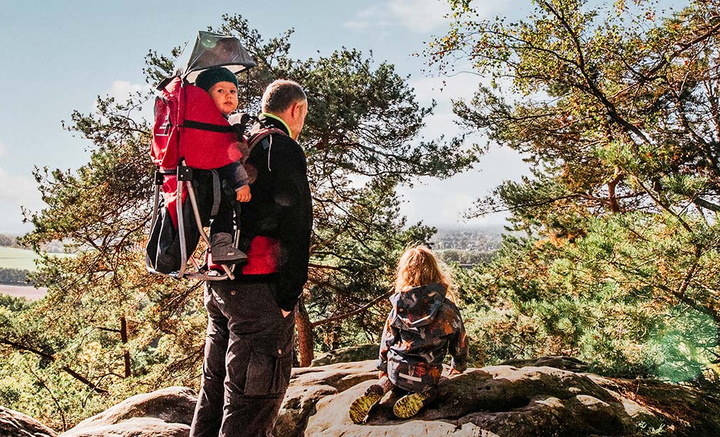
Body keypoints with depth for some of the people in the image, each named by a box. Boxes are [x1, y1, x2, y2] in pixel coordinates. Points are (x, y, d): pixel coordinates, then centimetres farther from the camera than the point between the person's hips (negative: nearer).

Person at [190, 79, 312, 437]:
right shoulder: (284, 149, -10)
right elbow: (294, 227, -16)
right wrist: (289, 298, -13)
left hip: (217, 284, 9)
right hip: (259, 288, -9)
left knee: (215, 384, 18)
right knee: (255, 394, -2)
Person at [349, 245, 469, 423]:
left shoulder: (398, 308, -9)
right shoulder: (448, 309, -12)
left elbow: (387, 340, 2)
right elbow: (460, 342, 1)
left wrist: (383, 367, 21)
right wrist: (459, 366, 22)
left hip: (397, 371, 1)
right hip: (428, 376, -1)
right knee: (431, 388, 31)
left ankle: (376, 391, 2)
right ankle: (422, 396, -3)